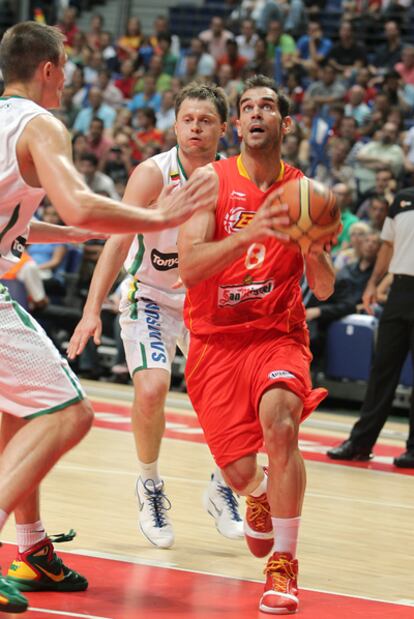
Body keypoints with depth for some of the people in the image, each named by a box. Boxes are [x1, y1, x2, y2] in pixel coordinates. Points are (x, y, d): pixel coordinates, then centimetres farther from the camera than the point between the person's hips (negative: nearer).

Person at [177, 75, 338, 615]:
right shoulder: (213, 181, -6)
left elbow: (324, 290, 2)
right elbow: (188, 267, -18)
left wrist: (313, 246, -19)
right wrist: (251, 232, -32)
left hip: (279, 336, 0)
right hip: (216, 341, 0)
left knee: (280, 423, -30)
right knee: (239, 472, -4)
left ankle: (283, 564, -16)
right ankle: (259, 496, 38)